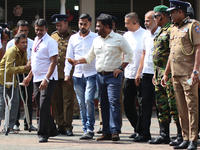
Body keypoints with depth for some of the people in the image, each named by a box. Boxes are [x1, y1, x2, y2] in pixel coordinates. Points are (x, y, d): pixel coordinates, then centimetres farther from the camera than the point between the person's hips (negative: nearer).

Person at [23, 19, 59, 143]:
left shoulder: (50, 42, -10)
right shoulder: (36, 41, 14)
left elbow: (53, 62, -17)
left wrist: (46, 79, -25)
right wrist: (29, 76, 26)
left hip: (48, 80, -8)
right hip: (37, 79, 8)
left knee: (44, 106, -13)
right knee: (41, 107, 12)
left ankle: (43, 133, -9)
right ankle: (52, 130, 24)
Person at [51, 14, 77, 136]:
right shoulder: (53, 37, 15)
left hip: (68, 74, -4)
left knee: (68, 100, -5)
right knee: (56, 101, 4)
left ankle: (68, 127, 0)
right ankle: (60, 126, 12)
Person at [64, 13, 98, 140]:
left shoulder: (96, 38, 3)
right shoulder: (73, 38, 13)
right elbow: (69, 57, 14)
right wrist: (67, 73, 7)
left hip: (91, 74, -4)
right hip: (77, 75, 4)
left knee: (89, 100, -16)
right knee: (81, 103, 5)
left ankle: (90, 129, -9)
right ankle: (86, 130, 11)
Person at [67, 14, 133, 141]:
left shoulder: (119, 39, -2)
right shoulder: (96, 41, 15)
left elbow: (129, 54, -2)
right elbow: (90, 57, 24)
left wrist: (121, 68, -10)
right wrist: (78, 61, 10)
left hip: (113, 76, -6)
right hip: (100, 76, 6)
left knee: (113, 102, -15)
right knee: (104, 104, 5)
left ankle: (115, 131, -17)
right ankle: (107, 132, 8)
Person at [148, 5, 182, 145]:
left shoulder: (172, 30, -13)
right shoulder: (161, 31, 19)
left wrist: (170, 73, -23)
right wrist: (156, 74, 23)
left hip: (170, 73, -10)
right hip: (160, 73, 10)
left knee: (174, 105, -8)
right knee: (161, 105, 11)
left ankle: (182, 136, -4)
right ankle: (164, 135, 16)